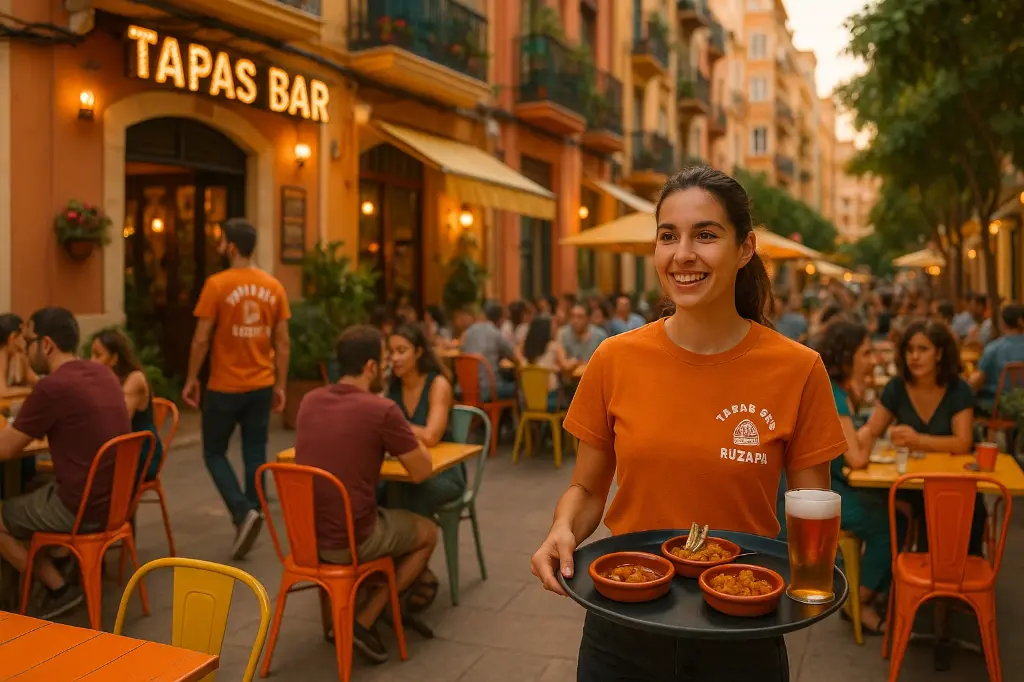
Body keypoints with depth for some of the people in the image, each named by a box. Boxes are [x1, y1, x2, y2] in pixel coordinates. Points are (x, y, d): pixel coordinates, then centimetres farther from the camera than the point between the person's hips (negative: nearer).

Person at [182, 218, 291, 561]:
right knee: (255, 455, 11)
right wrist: (280, 385, 10)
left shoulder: (217, 284, -12)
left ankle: (243, 512, -6)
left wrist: (191, 379, 1)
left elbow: (201, 339, -11)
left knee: (214, 452, 10)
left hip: (225, 387, -4)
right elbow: (282, 342, 3)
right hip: (261, 387, 4)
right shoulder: (273, 286, 1)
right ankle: (249, 515, 17)